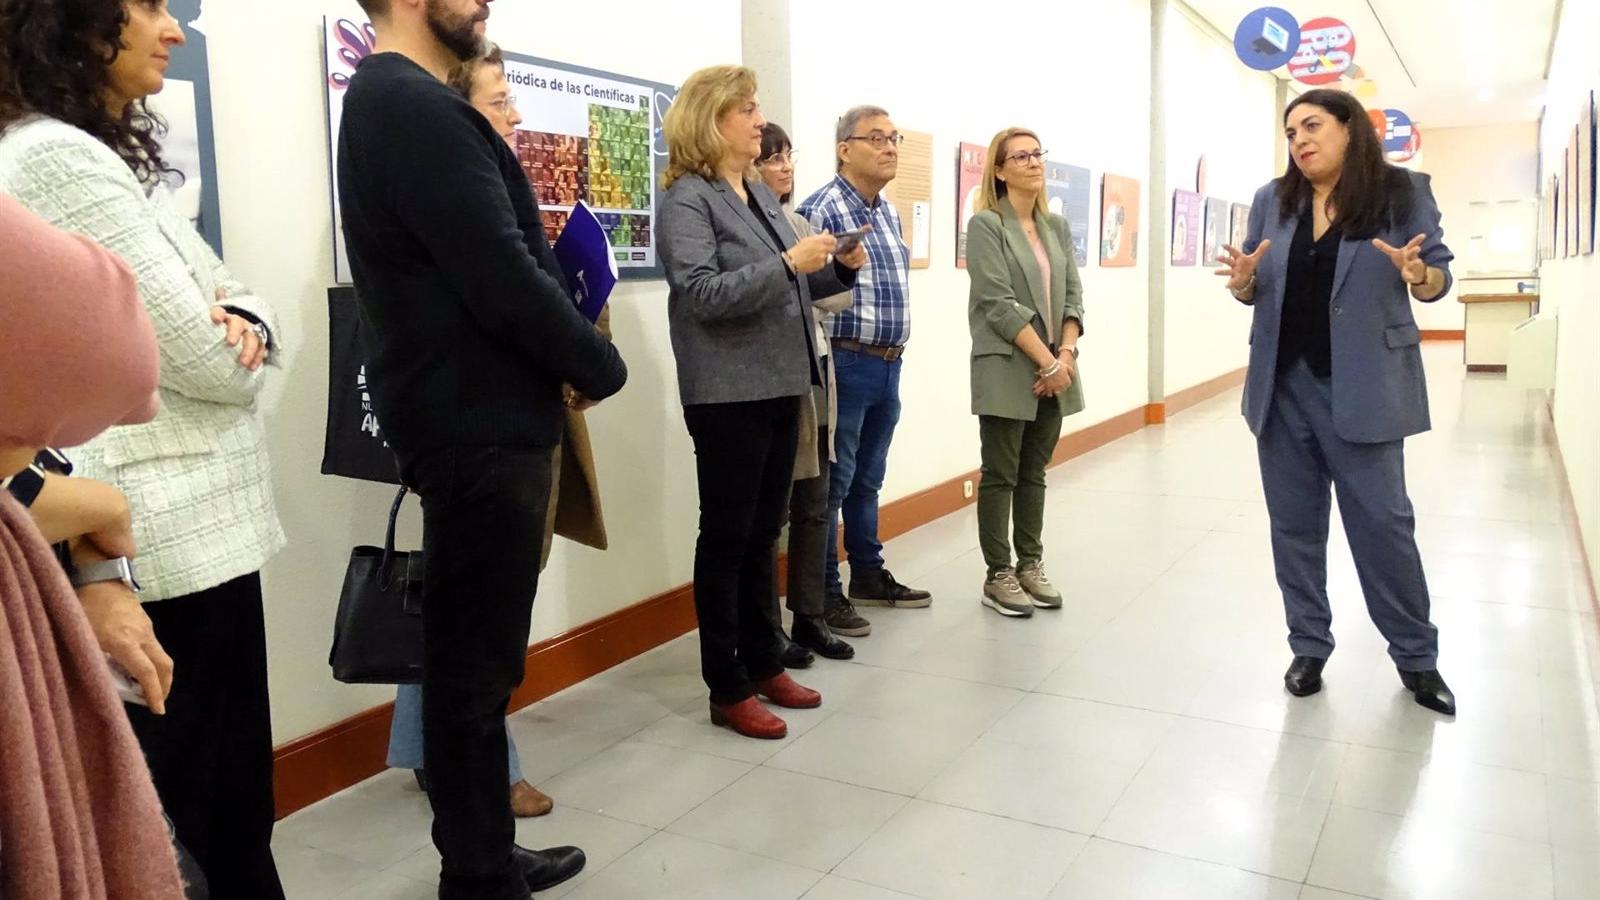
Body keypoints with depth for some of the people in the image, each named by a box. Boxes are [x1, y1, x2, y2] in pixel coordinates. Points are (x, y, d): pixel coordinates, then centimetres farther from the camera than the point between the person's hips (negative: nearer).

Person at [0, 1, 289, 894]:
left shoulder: (106, 155, 16)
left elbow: (227, 300, 14)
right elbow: (210, 366, -19)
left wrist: (243, 324, -9)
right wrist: (231, 346, 3)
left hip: (195, 525, 9)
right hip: (173, 535, -9)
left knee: (229, 796, 19)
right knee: (205, 814, 4)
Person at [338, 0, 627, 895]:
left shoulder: (391, 101, 17)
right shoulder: (420, 107, -16)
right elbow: (503, 280, -22)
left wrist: (566, 365, 4)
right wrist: (602, 367, -7)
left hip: (472, 417, 10)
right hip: (479, 426, -10)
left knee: (474, 656, 17)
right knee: (477, 664, 1)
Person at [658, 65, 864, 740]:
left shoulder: (761, 194, 16)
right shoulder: (686, 197, -9)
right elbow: (702, 292, -21)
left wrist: (838, 269, 4)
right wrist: (788, 263, -24)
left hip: (780, 384, 8)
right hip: (729, 392, -8)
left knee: (763, 533, 15)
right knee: (726, 538, 1)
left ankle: (763, 664, 27)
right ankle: (727, 690, 12)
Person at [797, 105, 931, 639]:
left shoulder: (889, 213, 14)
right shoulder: (820, 210, -13)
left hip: (889, 365, 8)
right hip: (845, 364, -8)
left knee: (868, 479, 18)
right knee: (832, 482, 0)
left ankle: (869, 575, 30)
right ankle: (824, 594, 10)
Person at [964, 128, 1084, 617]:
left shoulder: (1057, 226, 13)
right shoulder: (985, 225, -7)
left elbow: (1072, 296, 9)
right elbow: (999, 305, -14)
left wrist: (1067, 354, -7)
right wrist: (1048, 362, -15)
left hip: (1055, 370, 6)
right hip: (1007, 371, -6)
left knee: (1034, 474, 13)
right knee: (1000, 476, 2)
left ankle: (1030, 565, 23)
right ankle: (998, 576, 11)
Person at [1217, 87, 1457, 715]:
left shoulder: (1402, 193, -3)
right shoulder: (1272, 201, 6)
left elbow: (1442, 276, 0)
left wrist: (1418, 275, -23)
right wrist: (1243, 280, -12)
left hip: (1362, 386, -3)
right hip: (1284, 385, 4)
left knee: (1382, 521, 1)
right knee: (1294, 522, 9)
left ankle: (1416, 657, 18)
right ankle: (1309, 647, 23)